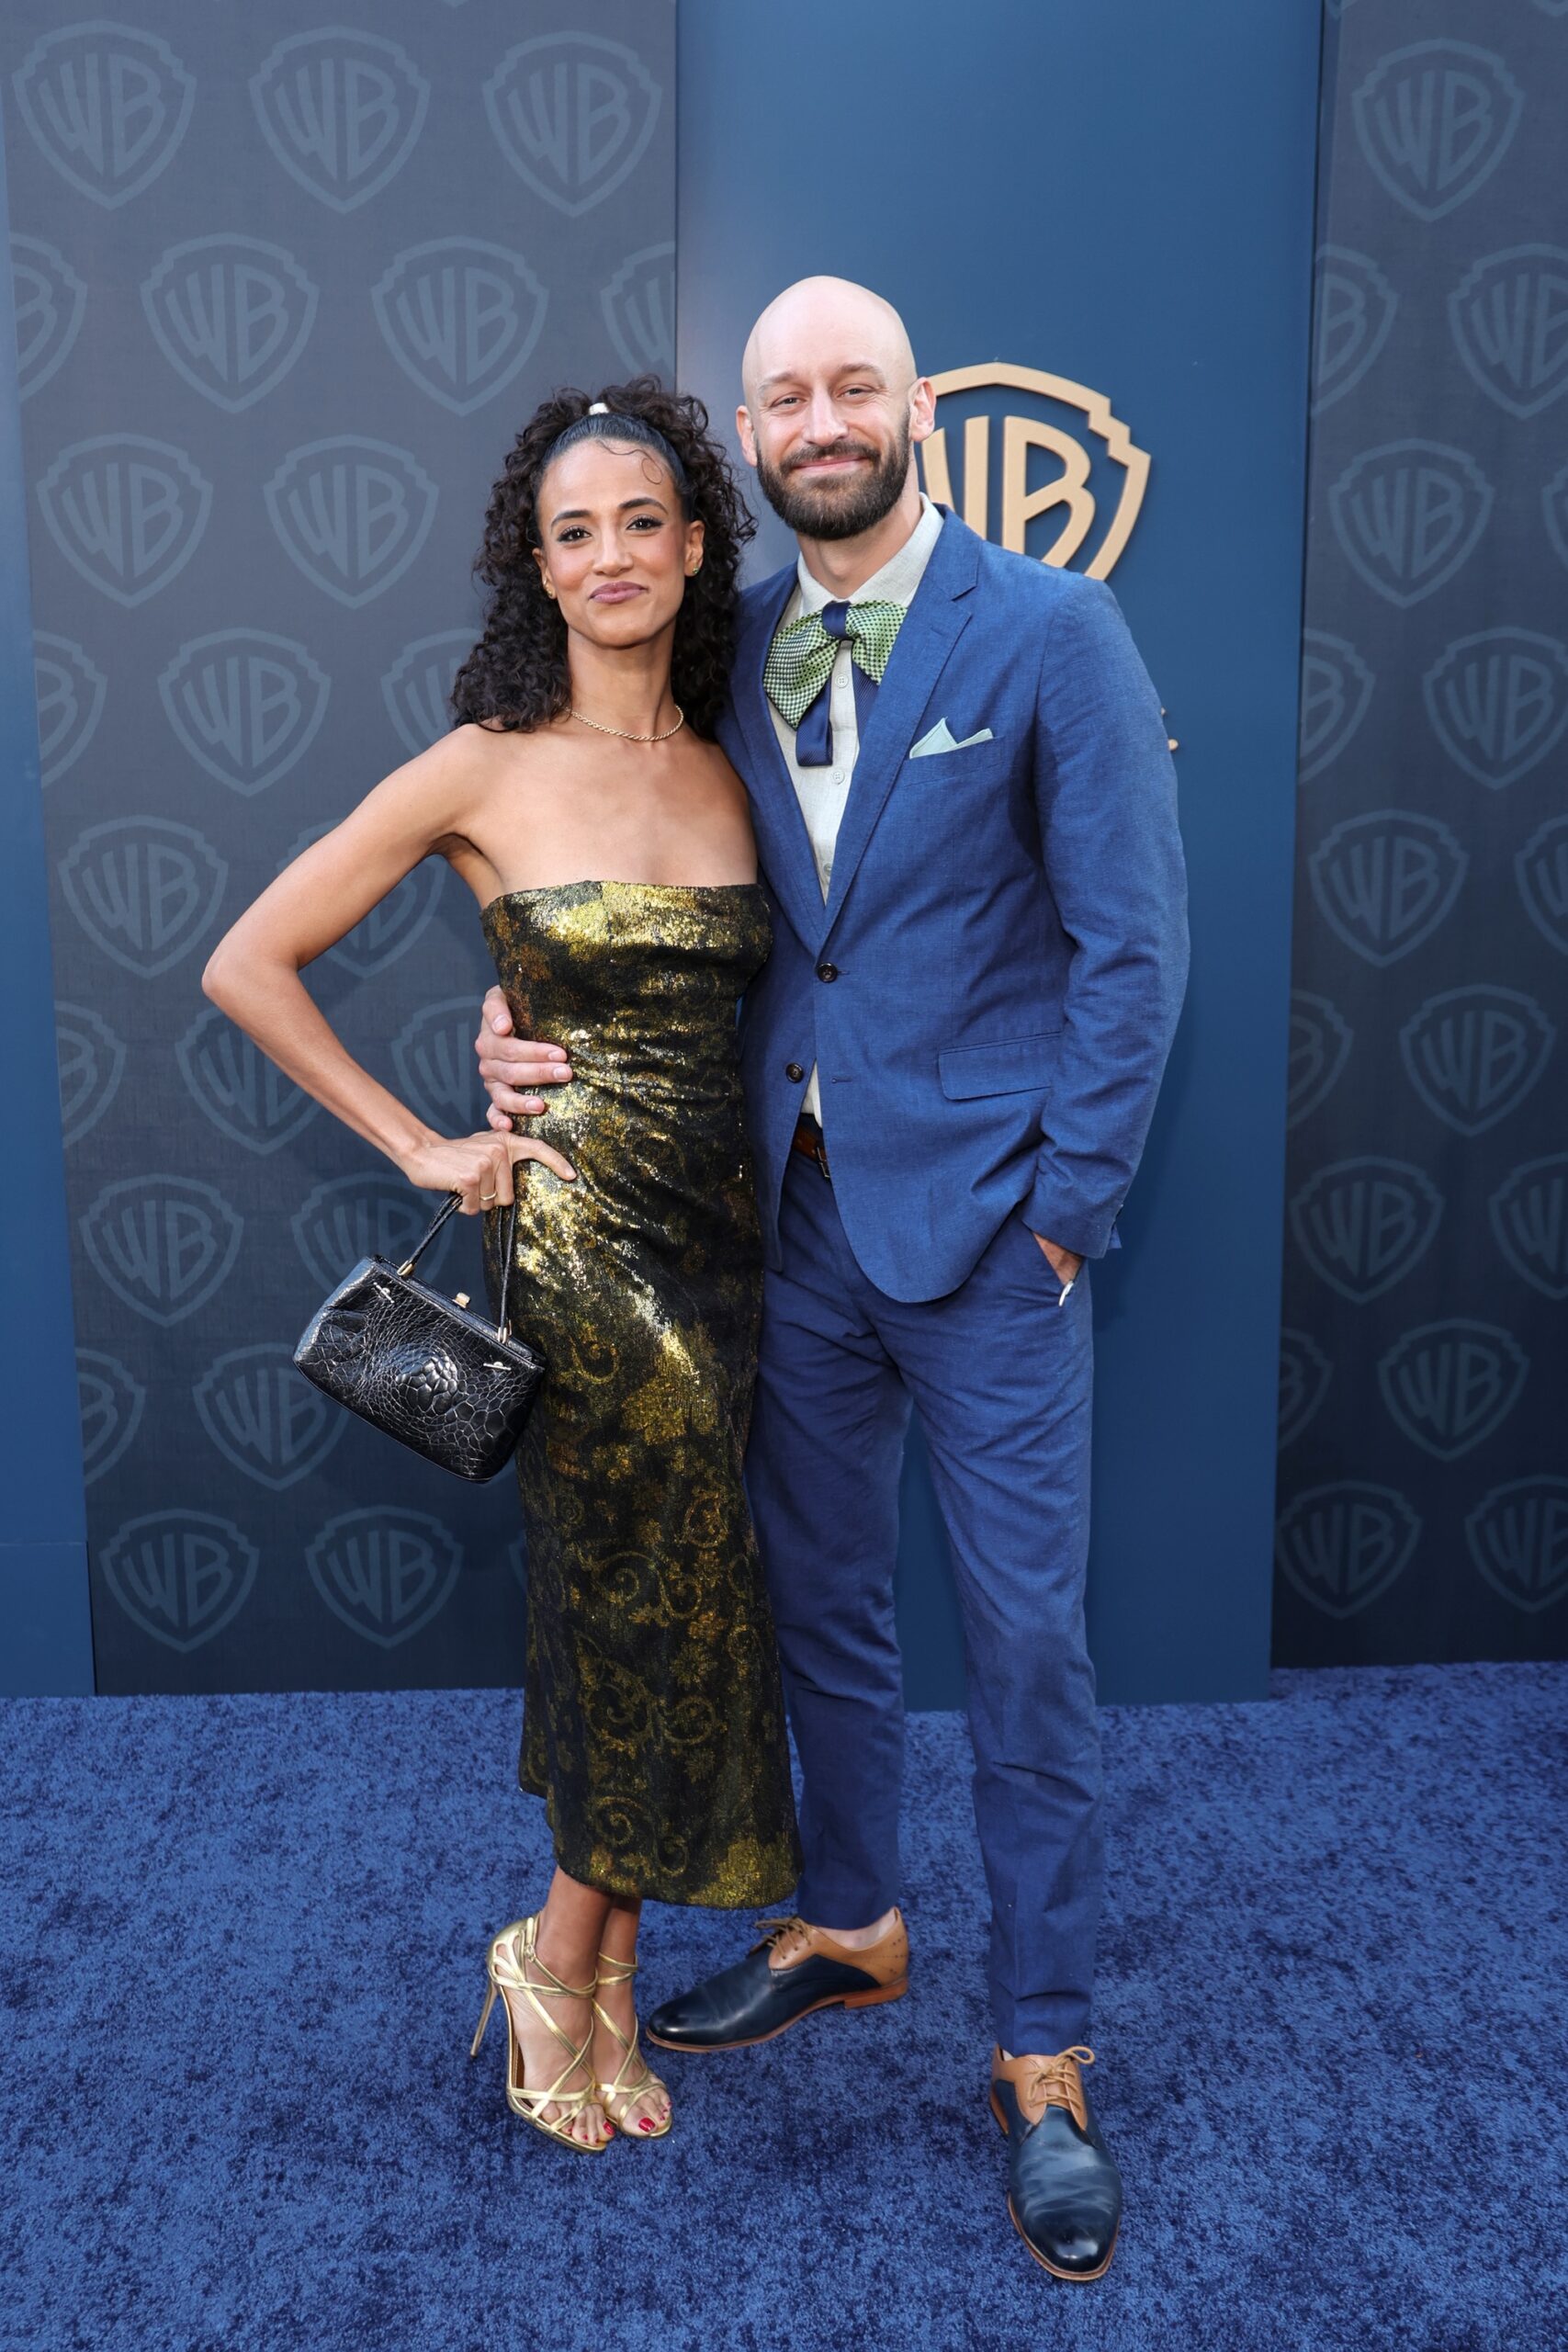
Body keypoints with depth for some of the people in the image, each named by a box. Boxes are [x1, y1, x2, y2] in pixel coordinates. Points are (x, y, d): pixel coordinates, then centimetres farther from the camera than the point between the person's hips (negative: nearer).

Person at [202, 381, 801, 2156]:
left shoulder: (727, 772, 7)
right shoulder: (487, 770, -7)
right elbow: (247, 964, -5)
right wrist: (419, 1146, -6)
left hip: (720, 1228, 5)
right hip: (577, 1235, -5)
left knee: (656, 1604, 12)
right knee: (654, 1605, 3)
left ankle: (590, 1966, 33)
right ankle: (562, 1963, 30)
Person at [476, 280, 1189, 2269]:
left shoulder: (1048, 632, -6)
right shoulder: (735, 649, 8)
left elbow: (1131, 943, -8)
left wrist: (1067, 1204, -11)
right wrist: (532, 1021, -4)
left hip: (980, 1215, -5)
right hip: (797, 1210, 5)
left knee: (1023, 1640, 4)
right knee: (820, 1602, 18)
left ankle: (1042, 2053, 23)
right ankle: (848, 1923, 41)